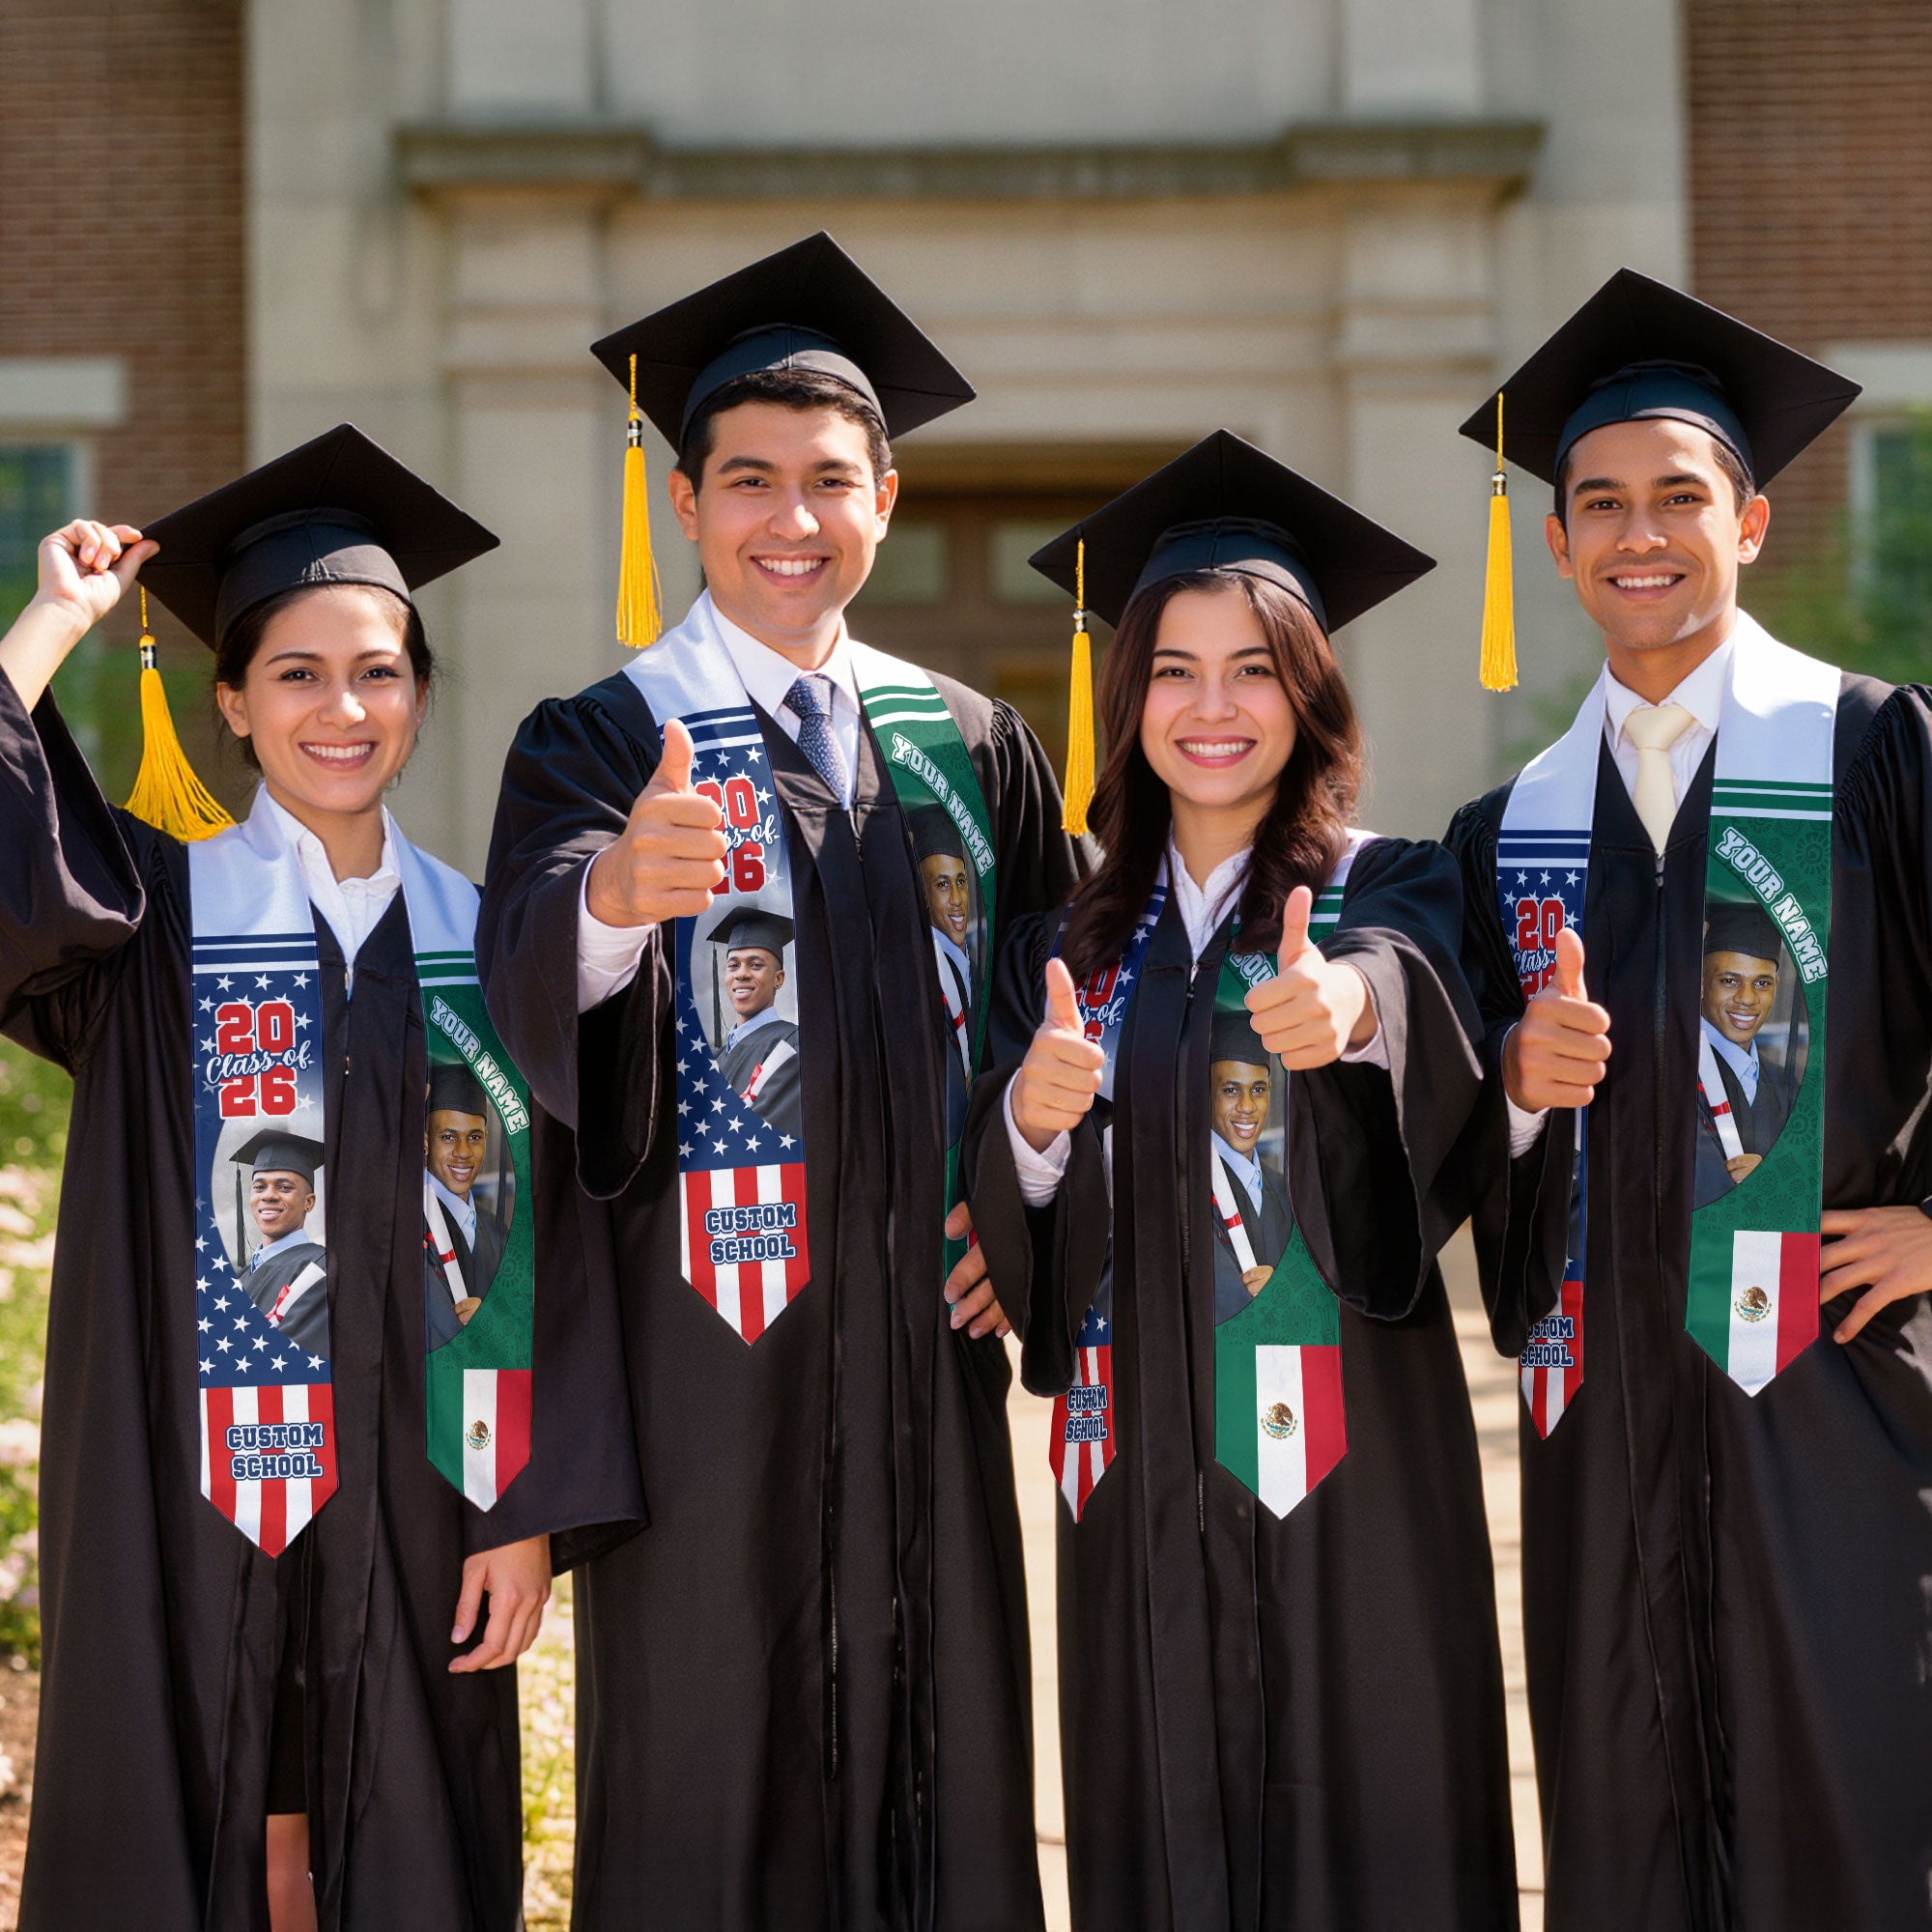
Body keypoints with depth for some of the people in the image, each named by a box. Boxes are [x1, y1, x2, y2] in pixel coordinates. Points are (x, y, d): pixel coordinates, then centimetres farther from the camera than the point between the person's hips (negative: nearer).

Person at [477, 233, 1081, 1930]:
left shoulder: (973, 749, 10)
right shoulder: (599, 743, -2)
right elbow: (531, 965, -22)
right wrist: (615, 890, -44)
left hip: (923, 1335, 3)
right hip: (703, 1344, -3)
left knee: (940, 1754, 7)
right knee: (706, 1779, 0)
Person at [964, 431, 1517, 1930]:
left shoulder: (1391, 891, 0)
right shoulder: (1073, 944, 10)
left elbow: (1416, 991, -24)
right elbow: (1008, 1234, 5)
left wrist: (1350, 1004, -46)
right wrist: (1031, 1122, -17)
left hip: (1347, 1458, -3)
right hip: (1142, 1465, 3)